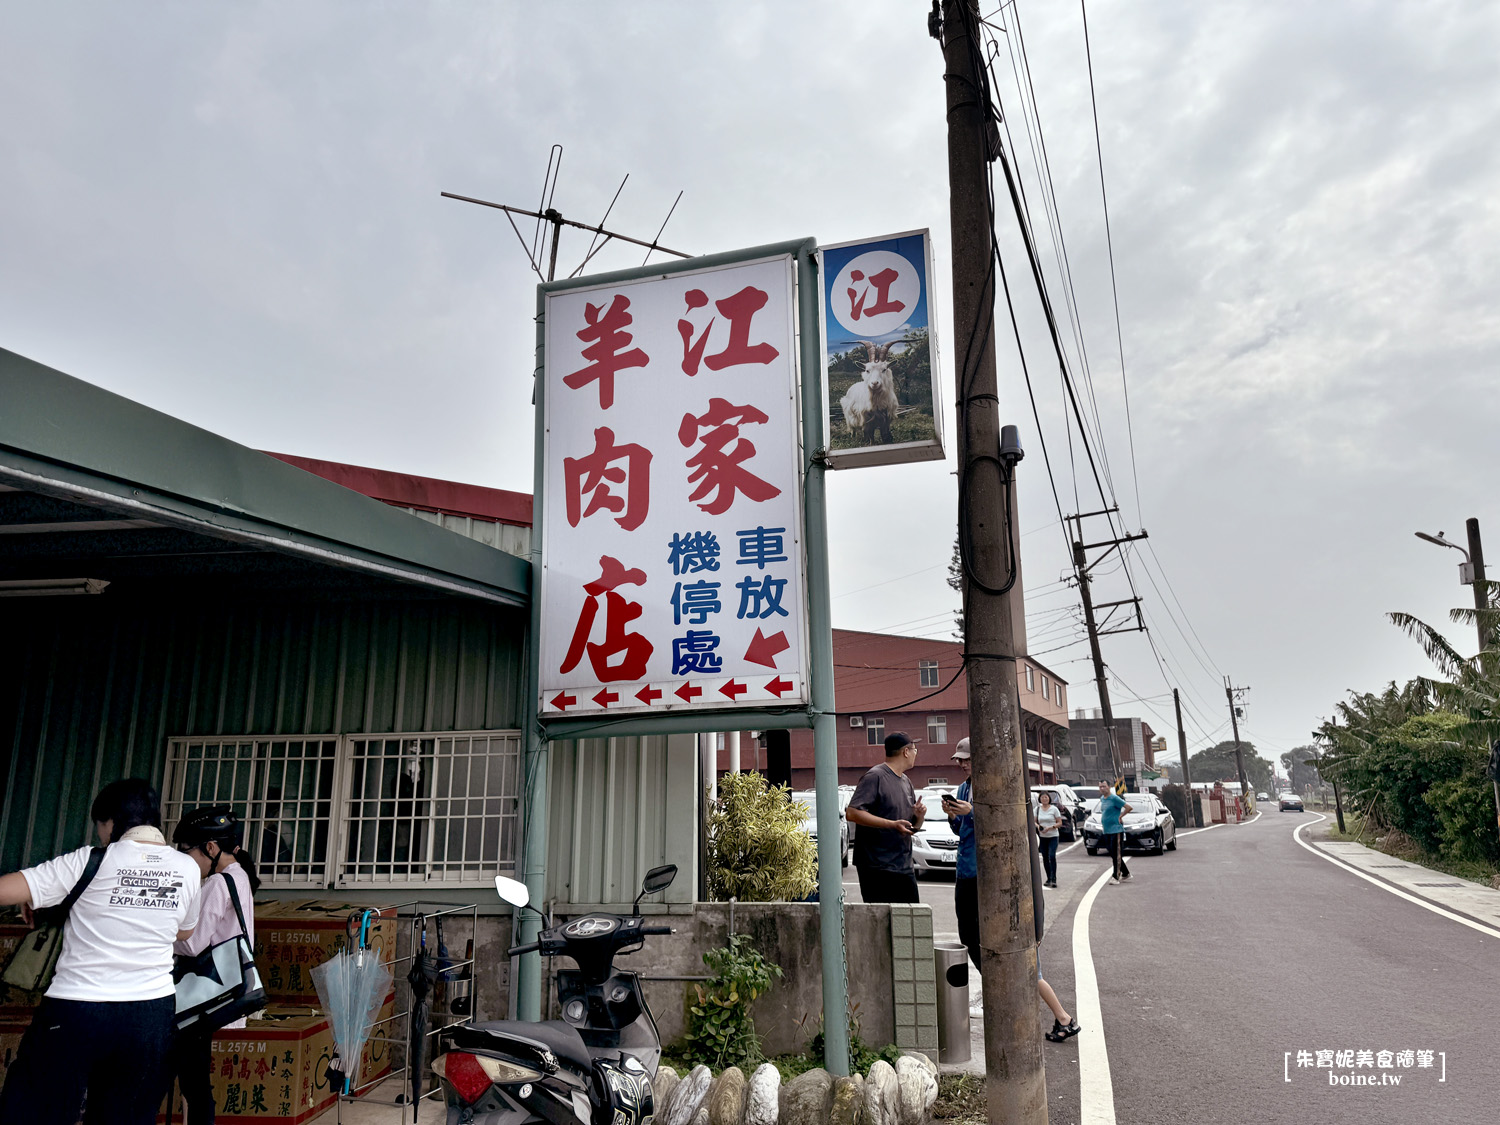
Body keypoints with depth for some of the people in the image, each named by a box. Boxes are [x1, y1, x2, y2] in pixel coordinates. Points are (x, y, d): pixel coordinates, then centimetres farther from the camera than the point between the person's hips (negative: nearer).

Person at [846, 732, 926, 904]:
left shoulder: (906, 781, 18)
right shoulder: (875, 776, -9)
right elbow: (852, 813, -20)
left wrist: (919, 817, 1)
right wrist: (892, 824, -22)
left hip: (904, 868, 8)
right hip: (878, 867, -8)